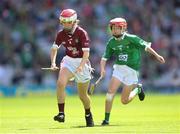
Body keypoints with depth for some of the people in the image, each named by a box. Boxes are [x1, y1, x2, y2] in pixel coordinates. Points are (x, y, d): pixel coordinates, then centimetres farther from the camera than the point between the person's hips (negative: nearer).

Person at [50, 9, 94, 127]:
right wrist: (53, 63, -9)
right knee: (60, 83, -25)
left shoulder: (82, 33, -18)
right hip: (68, 61, 3)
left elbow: (86, 53, -23)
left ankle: (88, 115, 36)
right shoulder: (61, 34, -3)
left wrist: (81, 66, -37)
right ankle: (61, 113, -22)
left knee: (83, 95, 7)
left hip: (81, 62, -3)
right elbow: (54, 48, 7)